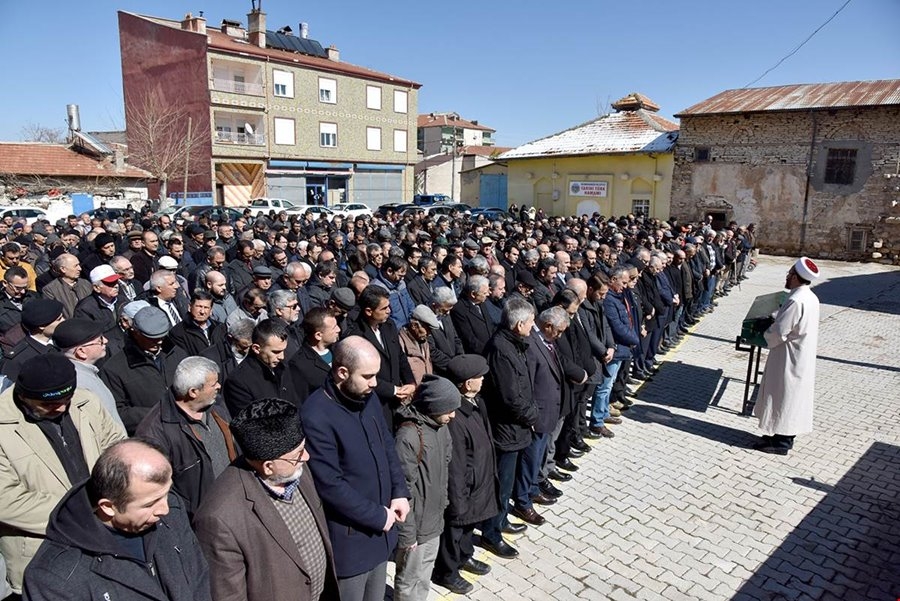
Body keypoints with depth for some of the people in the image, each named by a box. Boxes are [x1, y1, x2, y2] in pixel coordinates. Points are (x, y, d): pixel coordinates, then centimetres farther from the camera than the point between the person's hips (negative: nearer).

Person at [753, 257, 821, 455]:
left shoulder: (795, 301, -26)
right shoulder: (811, 297, 5)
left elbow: (778, 333, -25)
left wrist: (766, 336, -5)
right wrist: (774, 322, 9)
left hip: (789, 360, -9)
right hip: (803, 358, 9)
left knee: (783, 397, 2)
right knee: (794, 398, 17)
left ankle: (781, 442, 11)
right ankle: (786, 436, 29)